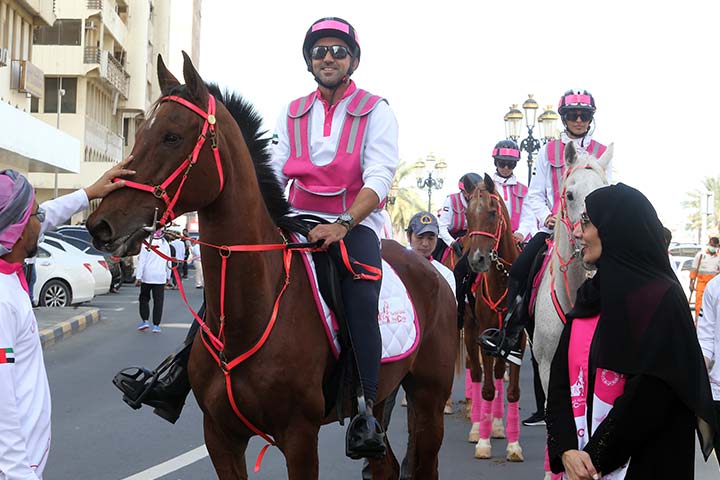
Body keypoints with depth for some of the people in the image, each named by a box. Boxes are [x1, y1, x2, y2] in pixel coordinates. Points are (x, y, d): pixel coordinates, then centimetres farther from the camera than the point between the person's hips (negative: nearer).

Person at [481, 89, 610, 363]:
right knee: (520, 269, -13)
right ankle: (510, 335, -3)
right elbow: (535, 194, 8)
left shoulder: (601, 153, 9)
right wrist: (546, 217, -9)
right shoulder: (549, 151, 11)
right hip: (553, 225, 1)